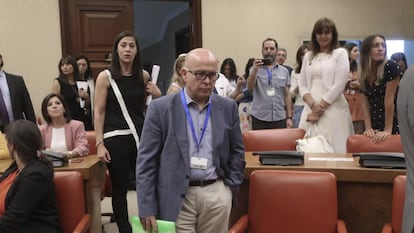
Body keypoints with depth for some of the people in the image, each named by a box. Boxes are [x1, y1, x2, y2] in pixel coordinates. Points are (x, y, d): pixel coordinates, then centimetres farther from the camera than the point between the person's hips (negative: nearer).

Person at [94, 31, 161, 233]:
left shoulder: (144, 76, 7)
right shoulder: (105, 76, -3)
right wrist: (100, 144, -8)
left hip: (140, 135, 3)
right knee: (120, 188, 3)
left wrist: (158, 95, 0)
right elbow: (99, 112, -2)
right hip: (116, 138, -3)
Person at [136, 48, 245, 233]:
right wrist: (147, 208, -8)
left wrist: (231, 187, 5)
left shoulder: (228, 107, 5)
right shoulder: (160, 108, -4)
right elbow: (146, 161, -5)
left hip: (217, 194, 3)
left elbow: (237, 151, 14)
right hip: (177, 197, -3)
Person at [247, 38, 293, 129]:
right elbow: (250, 88, -12)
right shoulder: (255, 69, 4)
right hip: (259, 118, -1)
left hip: (280, 118, 2)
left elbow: (287, 95, 10)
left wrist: (289, 117, 3)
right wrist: (255, 70, -28)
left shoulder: (284, 71, 9)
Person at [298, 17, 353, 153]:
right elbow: (302, 85, 10)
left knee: (333, 151, -5)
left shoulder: (340, 53, 3)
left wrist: (320, 107, -9)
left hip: (333, 109, -4)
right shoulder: (308, 56, 15)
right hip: (311, 109, 4)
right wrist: (313, 105, -8)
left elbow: (339, 85, -6)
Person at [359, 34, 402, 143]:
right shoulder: (365, 74, 4)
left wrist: (388, 130, -18)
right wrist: (368, 128, -9)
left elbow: (389, 100, -16)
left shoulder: (390, 66, -13)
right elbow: (366, 103, 2)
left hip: (394, 124, -5)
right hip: (376, 125, 5)